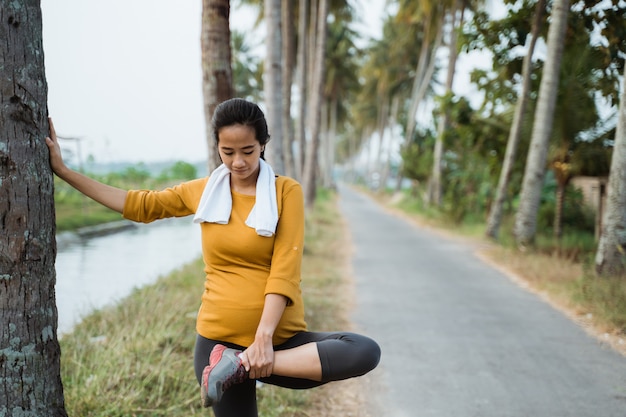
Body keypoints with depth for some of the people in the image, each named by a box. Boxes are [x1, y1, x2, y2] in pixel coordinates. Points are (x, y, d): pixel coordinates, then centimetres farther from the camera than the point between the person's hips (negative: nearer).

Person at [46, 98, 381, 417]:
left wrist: (264, 337, -20)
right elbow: (138, 204, 18)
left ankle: (242, 365, -21)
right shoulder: (201, 192, 7)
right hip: (218, 339, 2)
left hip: (280, 338, -1)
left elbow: (284, 272, -10)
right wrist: (63, 170, 18)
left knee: (366, 352, -24)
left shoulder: (287, 192, -3)